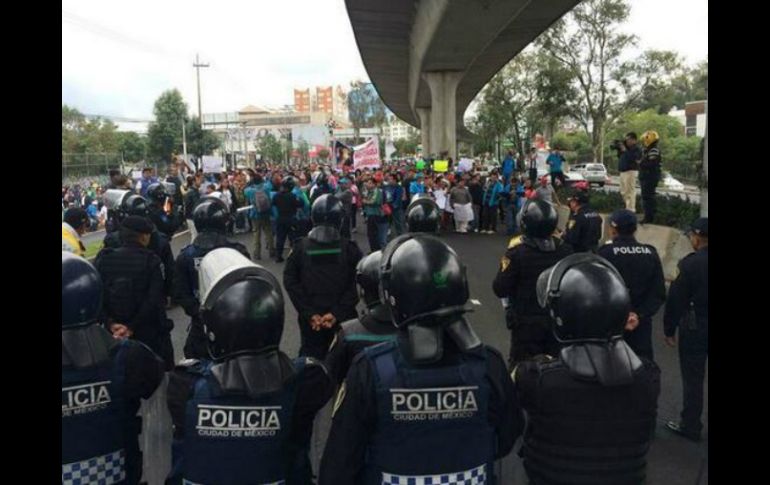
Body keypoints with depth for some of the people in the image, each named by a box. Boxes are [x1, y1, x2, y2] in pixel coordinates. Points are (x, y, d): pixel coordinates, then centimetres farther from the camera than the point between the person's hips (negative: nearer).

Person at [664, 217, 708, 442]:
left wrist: (669, 330, -5)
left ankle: (690, 426, 17)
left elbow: (676, 299, -14)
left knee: (693, 379, 6)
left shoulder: (692, 263, -17)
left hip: (695, 329, -5)